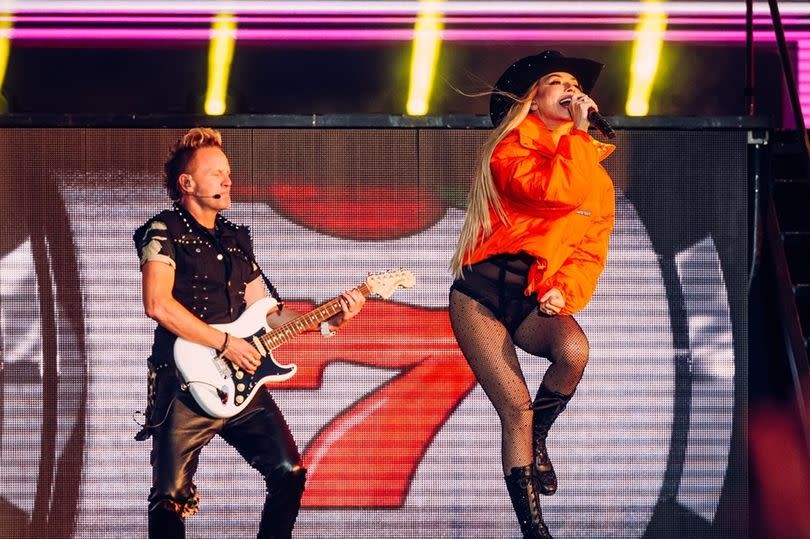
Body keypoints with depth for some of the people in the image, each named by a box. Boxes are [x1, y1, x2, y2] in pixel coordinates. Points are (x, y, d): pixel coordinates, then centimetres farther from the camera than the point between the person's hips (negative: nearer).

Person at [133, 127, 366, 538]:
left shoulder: (236, 239, 18)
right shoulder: (164, 232, -5)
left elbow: (264, 311, 18)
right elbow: (158, 305, -19)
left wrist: (325, 322, 4)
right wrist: (225, 343, -17)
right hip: (187, 384, -7)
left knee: (289, 473, 2)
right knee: (172, 497, -6)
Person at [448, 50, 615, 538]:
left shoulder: (596, 175, 10)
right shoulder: (510, 151, -6)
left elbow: (591, 252, 7)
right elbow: (560, 191, -25)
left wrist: (565, 292, -12)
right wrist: (578, 131, -15)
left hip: (535, 298, 4)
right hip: (483, 292, -4)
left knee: (574, 350, -31)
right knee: (516, 408, -17)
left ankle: (537, 441, -3)